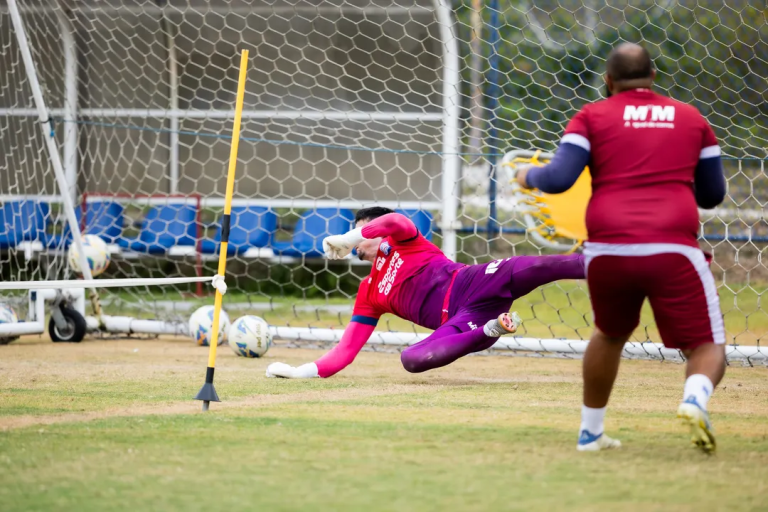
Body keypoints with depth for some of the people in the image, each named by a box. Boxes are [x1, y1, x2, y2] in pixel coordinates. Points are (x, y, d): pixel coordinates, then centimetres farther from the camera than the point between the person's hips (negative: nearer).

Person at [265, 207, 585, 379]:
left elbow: (393, 221, -9)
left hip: (472, 283, -3)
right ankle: (490, 330, -26)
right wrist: (305, 371, 14)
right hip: (461, 322, 3)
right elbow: (348, 348, 23)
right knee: (411, 359, -31)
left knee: (535, 267, -31)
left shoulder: (404, 241, 18)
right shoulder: (369, 294, 28)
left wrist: (349, 236, -3)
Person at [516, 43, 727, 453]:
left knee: (610, 335, 28)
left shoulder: (592, 116, 11)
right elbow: (713, 195, 21)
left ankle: (590, 431, 33)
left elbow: (558, 179, 0)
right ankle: (695, 397, -28)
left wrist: (528, 175, 21)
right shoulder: (691, 119, 17)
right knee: (707, 346, 5)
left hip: (607, 250, 1)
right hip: (673, 250, -1)